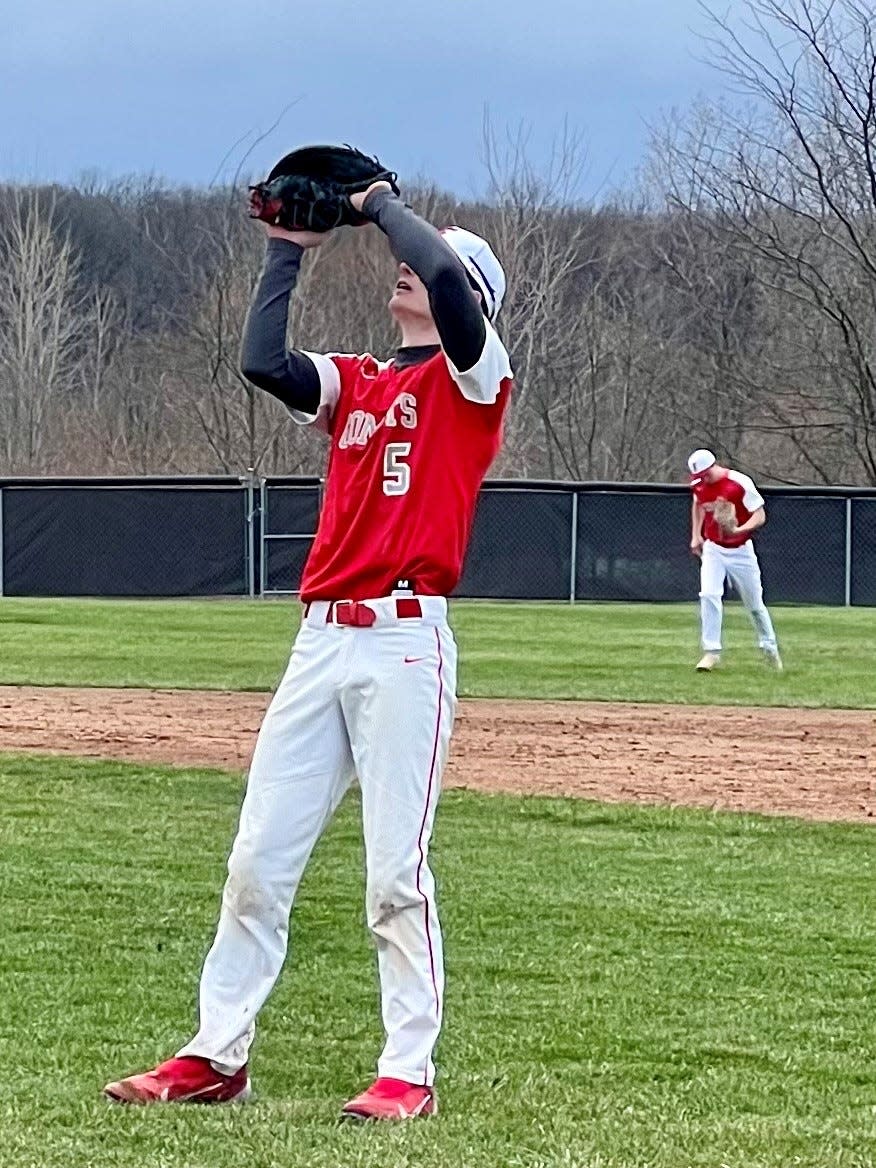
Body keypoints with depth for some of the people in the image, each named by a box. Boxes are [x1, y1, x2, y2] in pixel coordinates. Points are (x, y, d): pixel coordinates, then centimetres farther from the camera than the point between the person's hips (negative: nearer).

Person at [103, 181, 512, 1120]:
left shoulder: (472, 377, 3)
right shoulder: (351, 383, 19)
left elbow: (445, 272, -16)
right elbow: (261, 361, 1)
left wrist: (381, 203, -1)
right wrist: (288, 249, 4)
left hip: (406, 644, -6)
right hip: (321, 642, 6)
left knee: (395, 871, -6)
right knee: (258, 859, 5)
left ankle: (409, 1072, 1)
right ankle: (217, 1054, 11)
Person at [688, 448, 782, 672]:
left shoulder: (740, 483, -20)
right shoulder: (699, 486, -3)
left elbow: (760, 515, -18)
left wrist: (739, 530, -35)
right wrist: (696, 536, 13)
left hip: (740, 551, -3)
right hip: (712, 549, 3)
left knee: (754, 604, 7)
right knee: (709, 596, -17)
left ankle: (769, 648, 29)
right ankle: (712, 652, -13)